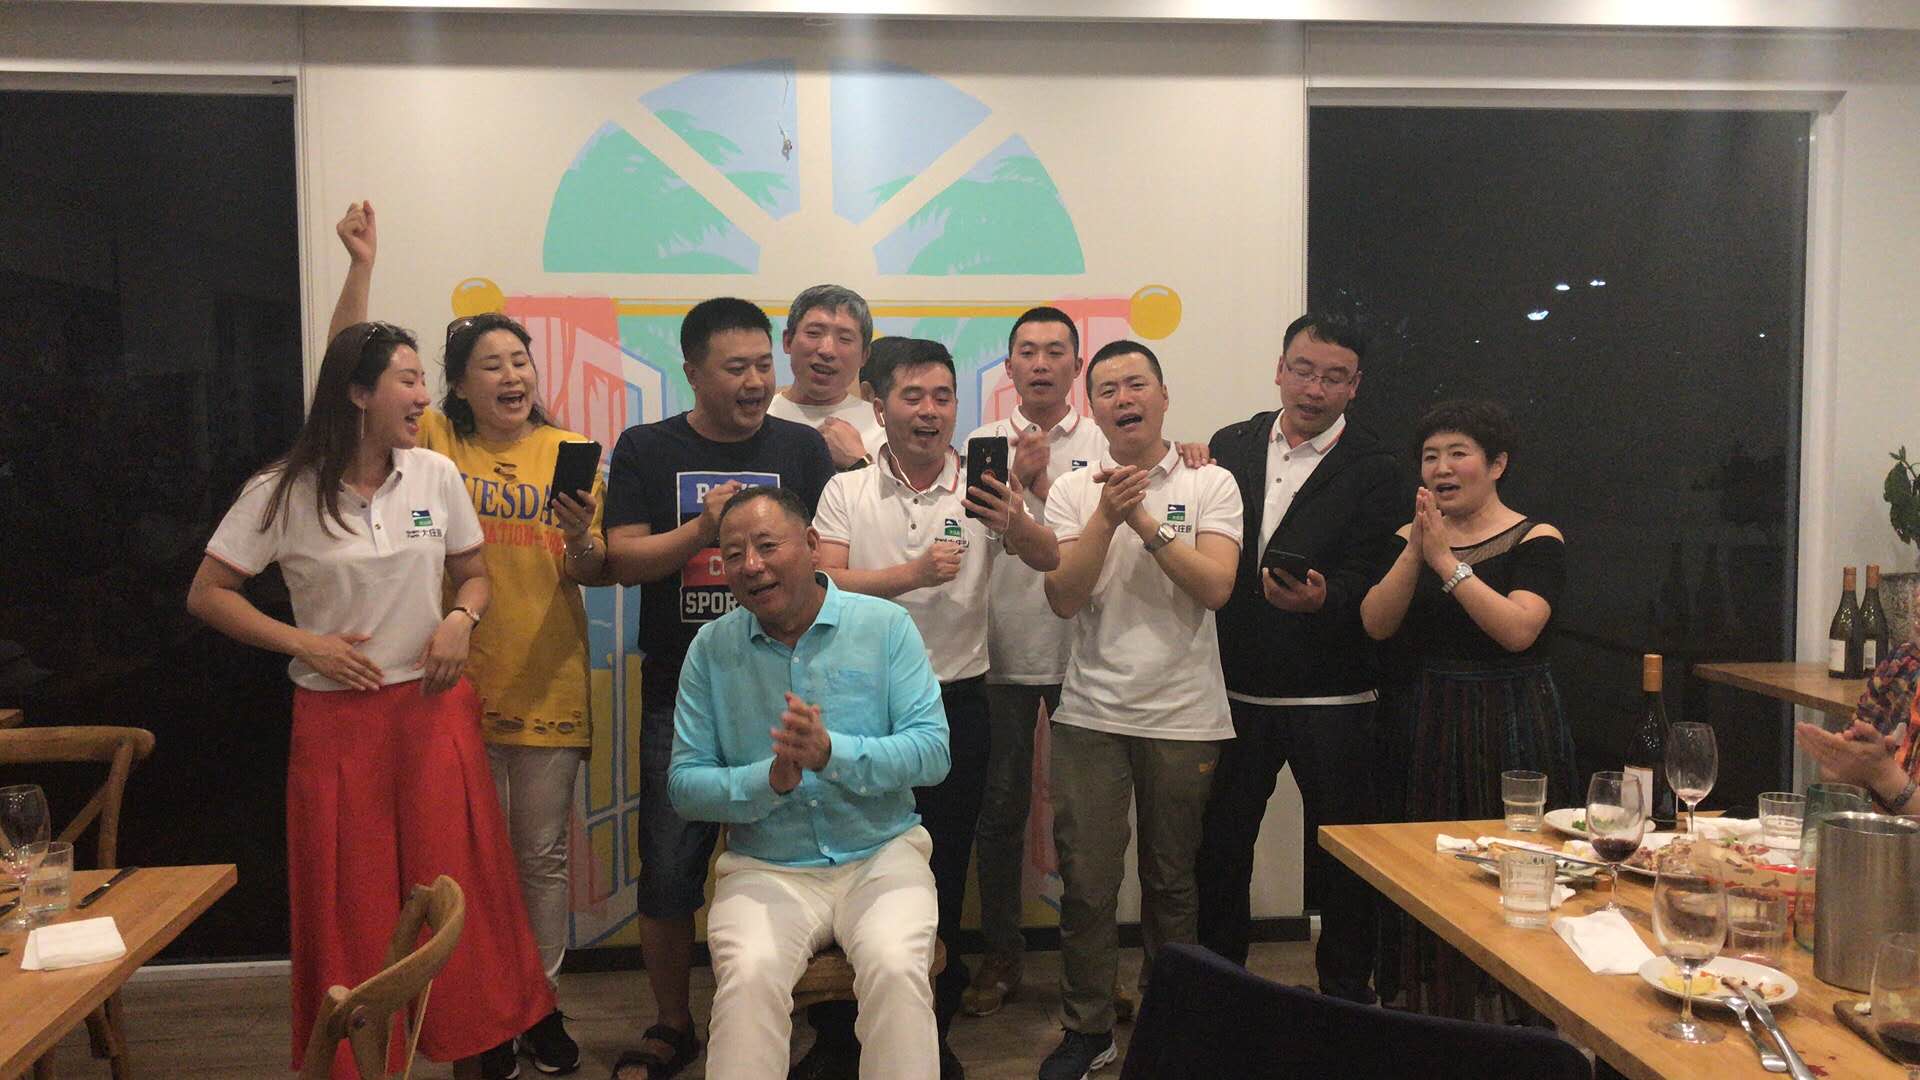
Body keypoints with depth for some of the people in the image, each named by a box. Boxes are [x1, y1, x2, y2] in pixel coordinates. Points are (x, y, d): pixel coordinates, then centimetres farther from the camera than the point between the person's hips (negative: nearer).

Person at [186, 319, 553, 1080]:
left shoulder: (435, 475, 1)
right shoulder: (283, 493, -6)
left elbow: (473, 573, 13)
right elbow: (207, 594, -1)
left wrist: (462, 619, -9)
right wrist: (306, 644, -11)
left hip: (434, 708, 2)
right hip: (337, 720, -2)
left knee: (459, 889, 5)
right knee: (350, 909, 6)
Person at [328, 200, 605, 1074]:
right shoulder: (432, 443, 0)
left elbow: (595, 575, 3)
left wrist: (581, 538, -19)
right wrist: (361, 267, -17)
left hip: (547, 686, 1)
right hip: (458, 682, -1)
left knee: (542, 853, 10)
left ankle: (541, 1002, 25)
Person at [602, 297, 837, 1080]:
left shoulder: (802, 448, 3)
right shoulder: (647, 450, 2)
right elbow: (624, 561, -6)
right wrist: (702, 529, -21)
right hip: (679, 693, 0)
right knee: (670, 869, 6)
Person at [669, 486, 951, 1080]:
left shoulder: (886, 625, -1)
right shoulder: (711, 647, 3)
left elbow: (933, 752, -9)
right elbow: (685, 783, 0)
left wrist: (833, 753, -25)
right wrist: (770, 780, -19)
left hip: (881, 855, 0)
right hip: (765, 868, 1)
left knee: (896, 970, -28)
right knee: (748, 976, -28)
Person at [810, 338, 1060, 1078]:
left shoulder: (983, 490, -1)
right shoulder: (845, 492, 1)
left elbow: (1049, 561, -14)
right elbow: (824, 585, -11)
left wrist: (1016, 524, -36)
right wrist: (916, 573, -24)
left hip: (954, 704, 0)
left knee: (943, 874, 10)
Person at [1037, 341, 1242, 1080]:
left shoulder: (1209, 484, 1)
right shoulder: (1074, 491, 4)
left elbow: (1216, 587, -12)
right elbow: (1063, 598, -6)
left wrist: (1145, 521, -16)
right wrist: (1107, 516, -16)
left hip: (1183, 717, -1)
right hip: (1091, 713, 1)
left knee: (1171, 882, 12)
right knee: (1086, 881, 3)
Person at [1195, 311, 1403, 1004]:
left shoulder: (1372, 470, -5)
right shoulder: (1232, 445, 7)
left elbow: (1366, 582, -14)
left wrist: (1320, 598, -32)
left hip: (1330, 698, -3)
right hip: (1237, 686, 3)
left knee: (1341, 858, 9)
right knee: (1219, 846, 13)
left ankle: (1347, 993, 27)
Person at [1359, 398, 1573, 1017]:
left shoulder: (1537, 541, -4)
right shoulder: (1410, 539, 9)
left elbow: (1518, 630, -20)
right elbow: (1376, 625, -4)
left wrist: (1448, 561, -19)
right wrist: (1416, 551, -16)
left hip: (1515, 731, -4)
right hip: (1433, 727, 4)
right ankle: (1441, 1018, 19)